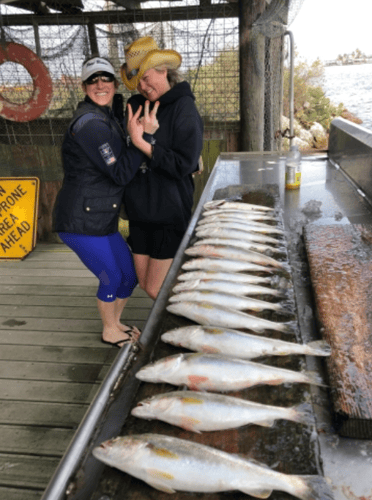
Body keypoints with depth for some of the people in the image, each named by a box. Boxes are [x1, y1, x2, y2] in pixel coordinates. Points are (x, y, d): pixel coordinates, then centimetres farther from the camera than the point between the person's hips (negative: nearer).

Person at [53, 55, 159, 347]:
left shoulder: (109, 119, 13)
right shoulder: (88, 124, -19)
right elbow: (121, 174, -22)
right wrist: (144, 138, -23)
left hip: (103, 221, 9)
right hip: (80, 221, -9)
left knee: (130, 275, 16)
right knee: (112, 278, 3)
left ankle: (115, 322, 40)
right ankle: (110, 331, 29)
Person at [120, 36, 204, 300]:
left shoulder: (184, 108, -10)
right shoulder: (137, 105, 9)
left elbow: (185, 165, -17)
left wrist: (147, 147, -23)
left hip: (169, 213, -7)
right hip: (139, 211, 7)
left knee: (157, 289, -1)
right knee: (146, 284, 15)